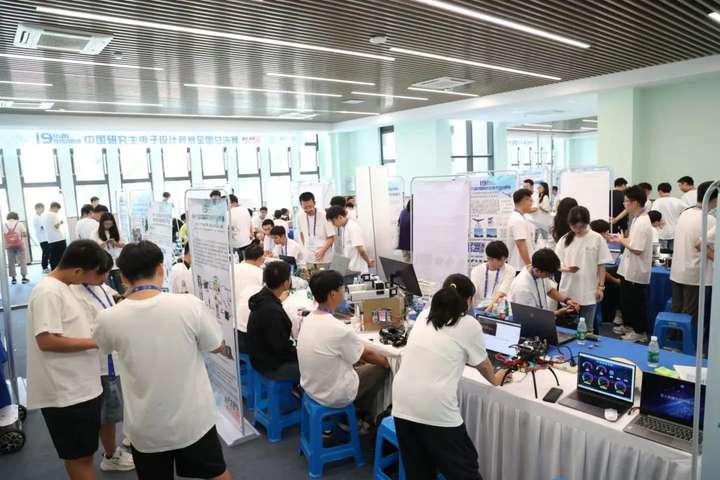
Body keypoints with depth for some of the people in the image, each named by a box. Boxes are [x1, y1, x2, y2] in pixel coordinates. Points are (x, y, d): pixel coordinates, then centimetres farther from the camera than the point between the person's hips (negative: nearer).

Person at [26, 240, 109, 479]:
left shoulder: (62, 288, 11)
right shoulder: (48, 292, -19)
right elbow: (46, 340, -25)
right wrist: (94, 342, -21)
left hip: (81, 387, 9)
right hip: (66, 393, -9)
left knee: (83, 454, 21)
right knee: (79, 456, 5)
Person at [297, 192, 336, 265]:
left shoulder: (324, 216, -12)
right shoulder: (300, 216, 1)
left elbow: (331, 237, -8)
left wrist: (323, 250, -20)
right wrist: (305, 247, 13)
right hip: (309, 258, 4)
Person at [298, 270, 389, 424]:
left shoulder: (308, 319, -5)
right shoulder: (338, 329, -29)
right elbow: (367, 355, -11)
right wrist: (387, 362, 8)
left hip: (310, 387, 7)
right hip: (334, 397, -7)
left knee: (358, 364, 23)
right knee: (380, 369, 10)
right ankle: (361, 416, 26)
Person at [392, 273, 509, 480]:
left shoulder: (424, 316, 14)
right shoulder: (469, 325, 0)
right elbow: (483, 365, 16)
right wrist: (495, 379, 38)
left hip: (403, 403, 5)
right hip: (436, 408, -5)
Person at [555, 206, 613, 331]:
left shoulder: (597, 239, -4)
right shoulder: (565, 240, 0)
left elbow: (601, 265, 1)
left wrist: (601, 287, -2)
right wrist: (566, 269, -19)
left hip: (589, 292, -1)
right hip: (568, 292, 2)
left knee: (587, 328, 8)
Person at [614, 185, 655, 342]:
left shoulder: (642, 223, -24)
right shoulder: (639, 219, 7)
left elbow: (637, 249, -26)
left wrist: (623, 241, -12)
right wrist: (624, 239, 5)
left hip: (636, 271, -10)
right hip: (629, 269, 10)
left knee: (636, 302, 4)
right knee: (625, 299, 21)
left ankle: (640, 332, 18)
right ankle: (628, 325, 36)